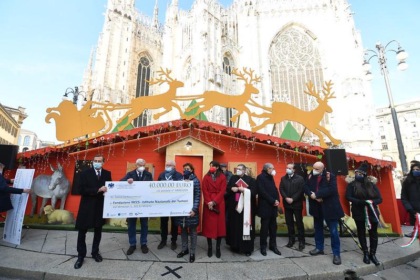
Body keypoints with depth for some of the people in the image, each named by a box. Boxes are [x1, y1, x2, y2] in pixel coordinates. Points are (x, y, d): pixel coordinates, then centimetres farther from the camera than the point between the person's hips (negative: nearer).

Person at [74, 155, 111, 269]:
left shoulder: (107, 173, 2)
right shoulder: (85, 173, -7)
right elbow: (82, 190, -16)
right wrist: (98, 190, -24)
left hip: (100, 206, 3)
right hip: (87, 206, -2)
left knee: (98, 231, 16)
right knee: (82, 232, 6)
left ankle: (95, 252, 33)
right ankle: (81, 256, 23)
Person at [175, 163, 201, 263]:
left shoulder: (195, 180, -5)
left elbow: (197, 196, -8)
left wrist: (194, 209, -16)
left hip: (191, 209, -4)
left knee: (192, 231, 7)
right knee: (183, 229, 14)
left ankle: (192, 252, 19)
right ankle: (184, 249, 30)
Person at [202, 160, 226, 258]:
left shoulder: (222, 177, 2)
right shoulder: (206, 177, 6)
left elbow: (222, 191, -5)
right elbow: (204, 191, -1)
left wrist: (214, 201, -14)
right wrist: (208, 202, -14)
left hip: (219, 203, 0)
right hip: (208, 204, 1)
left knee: (219, 224, 3)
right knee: (208, 225, 4)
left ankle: (218, 248, 15)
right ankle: (209, 247, 17)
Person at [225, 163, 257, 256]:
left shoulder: (250, 179, 0)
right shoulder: (233, 178, 10)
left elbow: (254, 191, -7)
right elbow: (227, 188, 10)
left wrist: (244, 190, -19)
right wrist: (231, 189, -11)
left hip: (246, 207, -3)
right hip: (234, 206, 3)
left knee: (245, 226, 0)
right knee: (234, 226, 8)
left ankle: (247, 248, 11)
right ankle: (235, 246, 23)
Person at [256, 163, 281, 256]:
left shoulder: (271, 177, 16)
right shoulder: (260, 177, -10)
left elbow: (275, 189, 13)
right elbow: (262, 192, -18)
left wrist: (277, 200, -3)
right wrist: (273, 201, -16)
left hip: (273, 206, 7)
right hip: (265, 206, -7)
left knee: (273, 227, 12)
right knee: (265, 227, 2)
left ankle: (273, 245, 24)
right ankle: (263, 247, 15)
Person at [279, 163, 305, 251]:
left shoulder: (300, 178, -4)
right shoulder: (283, 178, 8)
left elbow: (301, 191, -10)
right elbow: (281, 189, 2)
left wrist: (293, 199, -15)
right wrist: (286, 198, -12)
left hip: (297, 204, -3)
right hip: (287, 204, 3)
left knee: (299, 223, 3)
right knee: (289, 222, 10)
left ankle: (301, 241, 14)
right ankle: (291, 239, 22)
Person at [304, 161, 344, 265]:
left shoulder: (330, 176, -15)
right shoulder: (311, 176, 0)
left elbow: (331, 189, -26)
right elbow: (306, 187, -1)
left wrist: (317, 194, -23)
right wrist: (312, 195, -20)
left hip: (329, 207, -5)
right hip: (316, 206, 5)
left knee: (333, 231, 3)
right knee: (318, 228, 18)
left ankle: (336, 254, 16)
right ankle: (319, 248, 35)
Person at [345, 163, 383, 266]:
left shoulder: (372, 185, 2)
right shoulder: (352, 185, -2)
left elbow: (380, 199, 0)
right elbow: (348, 197, -11)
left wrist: (372, 202, -21)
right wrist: (361, 202, -23)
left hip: (372, 212, 2)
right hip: (359, 213, -1)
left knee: (373, 232, 8)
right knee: (361, 232, 9)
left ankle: (373, 254, 23)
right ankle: (366, 253, 23)